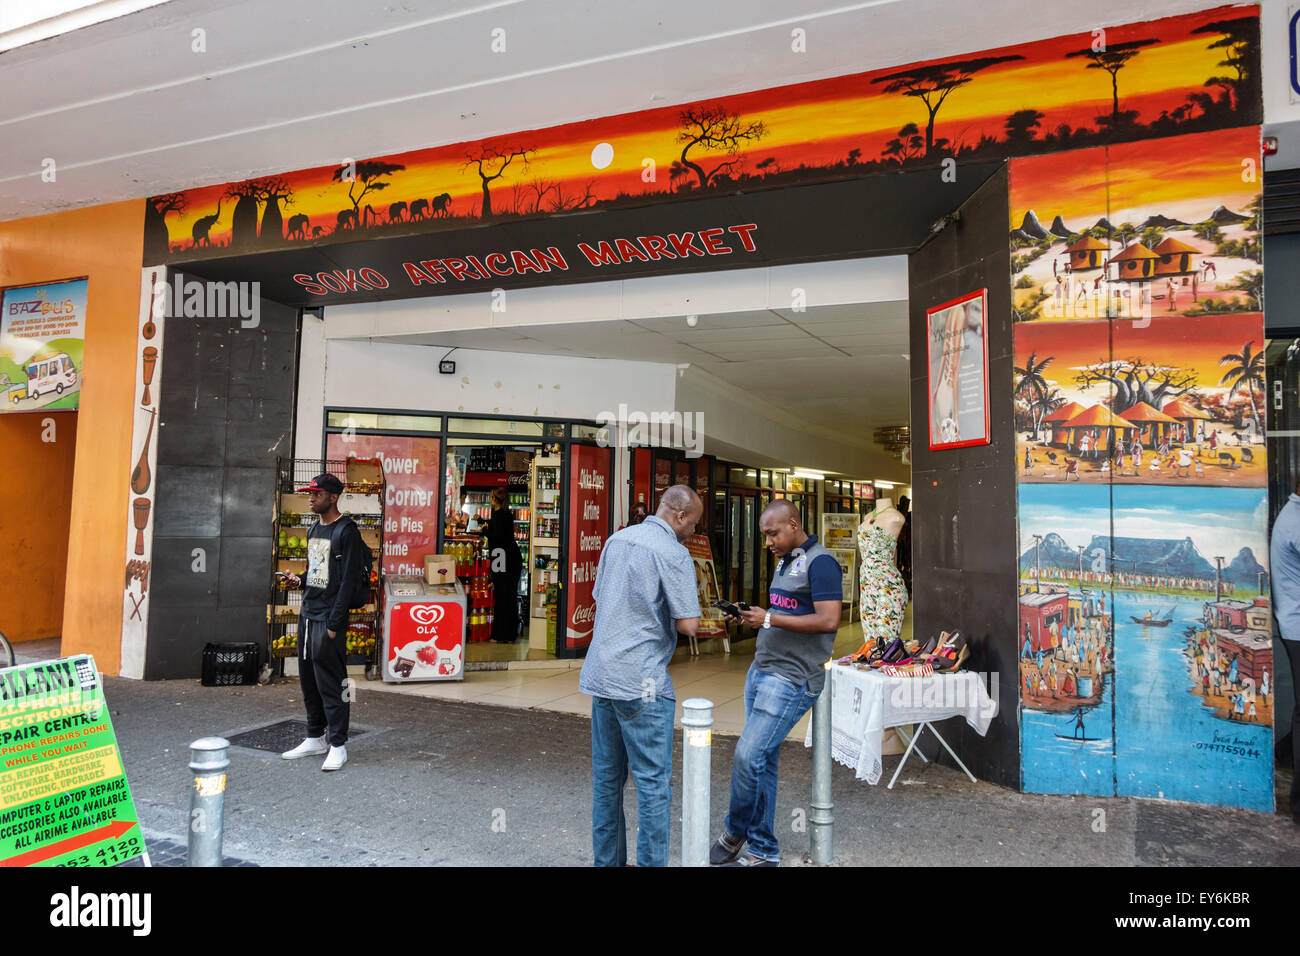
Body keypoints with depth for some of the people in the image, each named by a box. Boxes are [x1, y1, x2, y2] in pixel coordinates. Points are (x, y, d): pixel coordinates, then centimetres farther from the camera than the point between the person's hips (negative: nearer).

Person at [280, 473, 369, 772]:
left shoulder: (346, 531, -11)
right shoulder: (314, 530, 16)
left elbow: (348, 581, -15)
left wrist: (334, 623, -18)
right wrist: (300, 581, 4)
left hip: (329, 619, -9)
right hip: (307, 615, 9)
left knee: (330, 684, -4)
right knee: (309, 680, 14)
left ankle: (338, 746, 4)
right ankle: (315, 739, 25)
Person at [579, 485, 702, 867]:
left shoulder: (617, 539, 11)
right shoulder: (673, 553, -13)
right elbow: (688, 624, -15)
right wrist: (687, 610, 6)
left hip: (600, 674, 8)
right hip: (641, 682, -8)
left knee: (607, 777, 16)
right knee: (653, 782, 2)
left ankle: (607, 859, 26)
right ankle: (651, 861, 8)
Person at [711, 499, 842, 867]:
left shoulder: (820, 562, -11)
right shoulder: (784, 562, 18)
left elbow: (828, 620, -20)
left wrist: (770, 619, -18)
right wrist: (754, 617, 6)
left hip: (791, 678, -9)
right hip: (762, 670, 9)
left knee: (749, 756, -10)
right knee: (762, 761, 10)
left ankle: (734, 832, 12)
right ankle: (762, 850, 20)